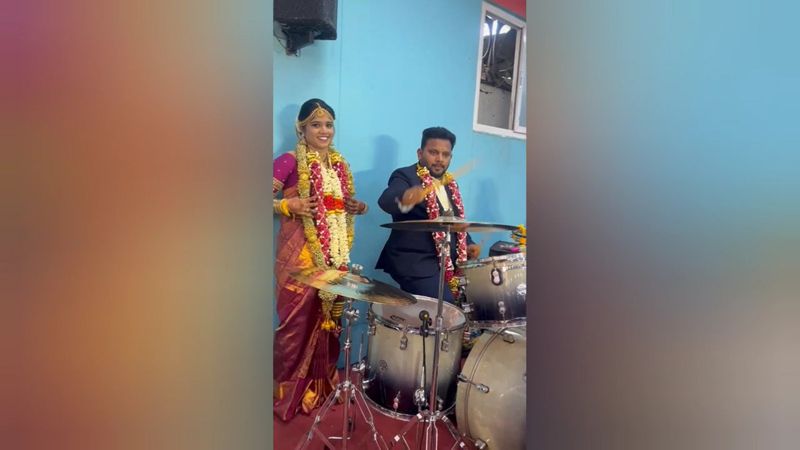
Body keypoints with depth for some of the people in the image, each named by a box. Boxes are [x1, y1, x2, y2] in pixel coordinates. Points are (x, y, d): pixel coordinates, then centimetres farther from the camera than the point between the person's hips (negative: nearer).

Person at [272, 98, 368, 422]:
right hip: (301, 253, -6)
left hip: (336, 254, 6)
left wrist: (355, 207, 5)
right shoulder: (289, 162, -7)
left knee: (330, 318, 11)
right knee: (298, 321, -2)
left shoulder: (340, 164, 13)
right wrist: (289, 206, -23)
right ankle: (289, 393, 15)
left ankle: (323, 385, 27)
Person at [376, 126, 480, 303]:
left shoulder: (450, 183, 14)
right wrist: (404, 200, -52)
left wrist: (468, 244, 4)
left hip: (451, 261, 8)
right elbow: (385, 201, -30)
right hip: (415, 262, -7)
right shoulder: (405, 176, -9)